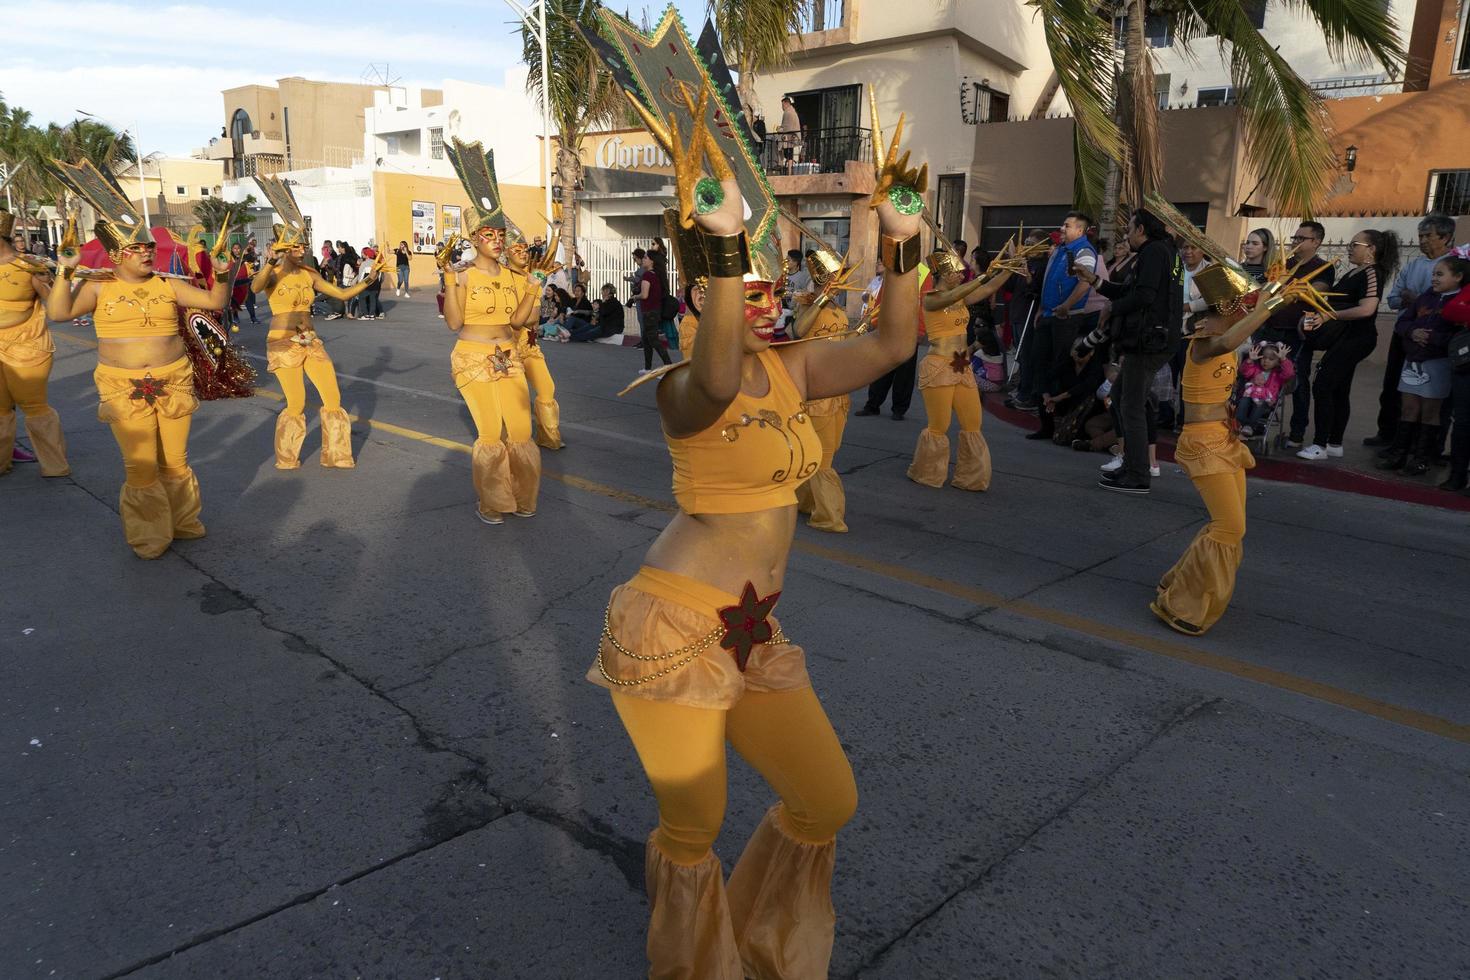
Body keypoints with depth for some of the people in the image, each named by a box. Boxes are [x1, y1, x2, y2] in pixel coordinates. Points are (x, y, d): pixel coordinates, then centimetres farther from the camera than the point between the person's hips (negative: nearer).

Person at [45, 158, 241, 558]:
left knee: (174, 461, 11)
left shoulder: (168, 285, 5)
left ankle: (182, 522, 29)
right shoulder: (98, 288, 0)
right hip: (124, 388, -2)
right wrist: (66, 272, -18)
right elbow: (58, 313, -12)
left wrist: (223, 274, -13)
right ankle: (149, 536, 16)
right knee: (141, 466, -1)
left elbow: (215, 301, 2)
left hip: (173, 382, 2)